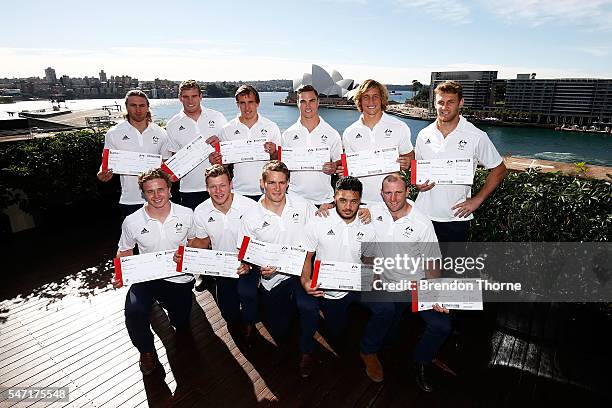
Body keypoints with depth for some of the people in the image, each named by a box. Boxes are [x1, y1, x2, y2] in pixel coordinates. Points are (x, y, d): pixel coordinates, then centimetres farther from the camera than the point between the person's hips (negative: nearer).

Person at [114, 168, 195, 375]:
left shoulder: (187, 214, -9)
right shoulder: (132, 222, -8)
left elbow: (196, 241, 7)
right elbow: (125, 251, 8)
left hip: (179, 278, 1)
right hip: (146, 277, 0)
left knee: (181, 325, 5)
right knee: (134, 312, -26)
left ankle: (166, 303, 42)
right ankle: (146, 350, 7)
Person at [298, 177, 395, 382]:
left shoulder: (368, 230, -1)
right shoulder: (318, 224, -9)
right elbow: (306, 258, -5)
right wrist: (306, 282, -24)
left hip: (355, 287, 2)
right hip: (324, 288, -2)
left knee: (386, 308, -17)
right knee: (337, 337, -2)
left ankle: (368, 351, 9)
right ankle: (306, 351, 29)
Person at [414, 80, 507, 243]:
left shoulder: (477, 137, -7)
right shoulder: (424, 135, 3)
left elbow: (499, 170, 2)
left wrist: (477, 200, -5)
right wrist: (418, 184, -6)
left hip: (456, 217, -2)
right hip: (423, 213, 3)